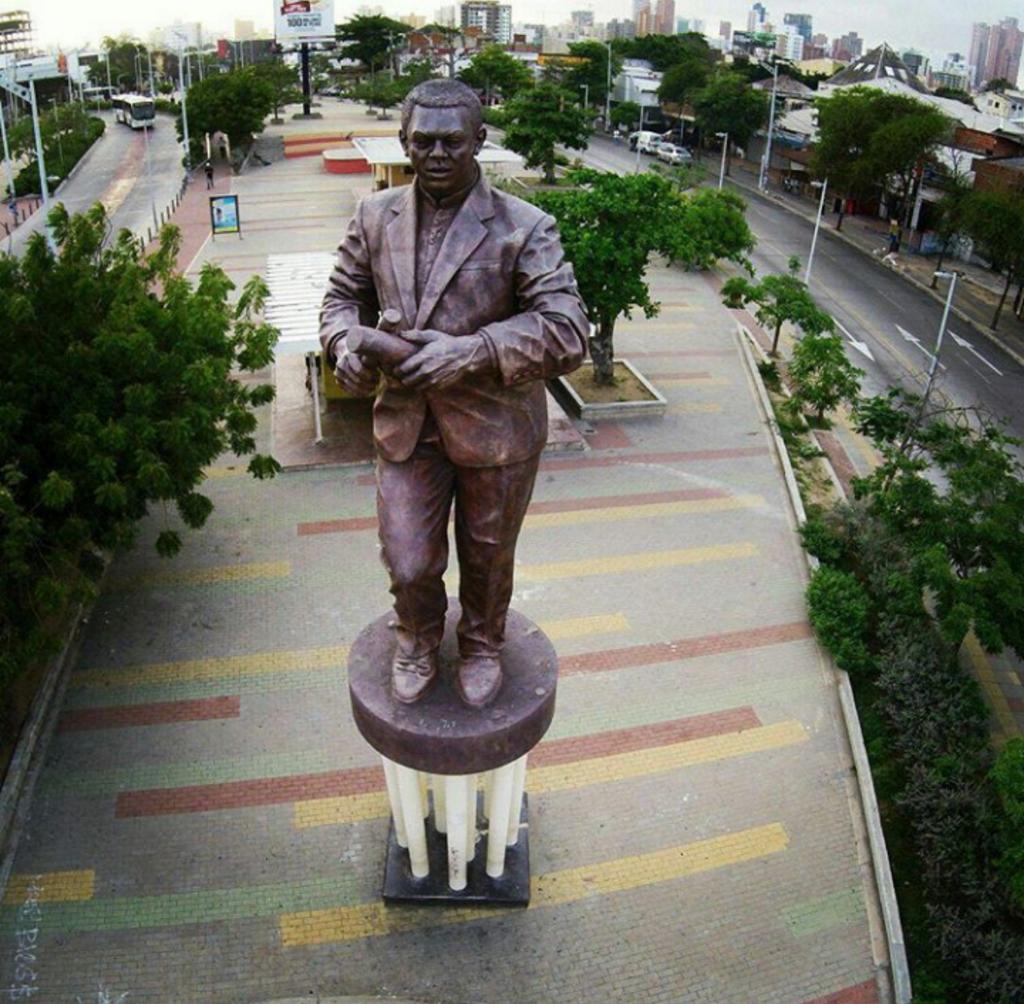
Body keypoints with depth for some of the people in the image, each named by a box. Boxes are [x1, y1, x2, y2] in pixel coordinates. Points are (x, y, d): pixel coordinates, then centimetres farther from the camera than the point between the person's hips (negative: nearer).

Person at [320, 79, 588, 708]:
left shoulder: (525, 228, -14)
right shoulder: (376, 218, 0)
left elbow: (566, 332, -21)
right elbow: (344, 295, 13)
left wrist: (468, 353, -32)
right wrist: (345, 340, -11)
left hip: (494, 427, -2)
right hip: (405, 424, 3)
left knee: (488, 557, 18)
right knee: (408, 563, 7)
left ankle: (482, 645, 49)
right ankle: (418, 644, 41)